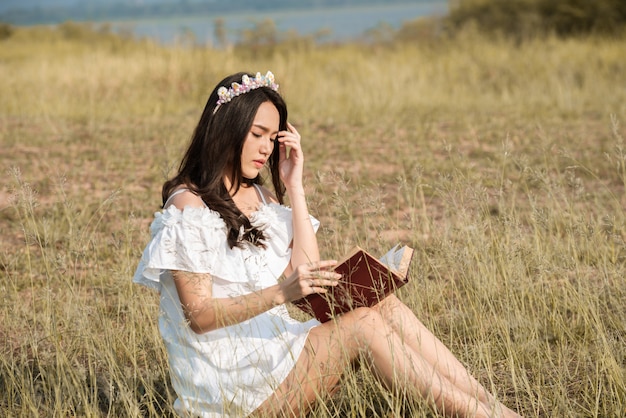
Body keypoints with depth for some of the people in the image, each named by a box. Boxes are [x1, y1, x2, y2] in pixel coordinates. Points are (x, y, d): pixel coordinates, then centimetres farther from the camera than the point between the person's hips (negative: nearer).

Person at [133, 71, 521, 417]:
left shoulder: (261, 196, 13)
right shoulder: (187, 205, -8)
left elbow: (307, 276, 1)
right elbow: (199, 316, -15)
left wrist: (295, 189, -1)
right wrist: (280, 293, -28)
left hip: (276, 346, 7)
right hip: (225, 376, -7)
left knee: (385, 307, -15)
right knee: (361, 325, -24)